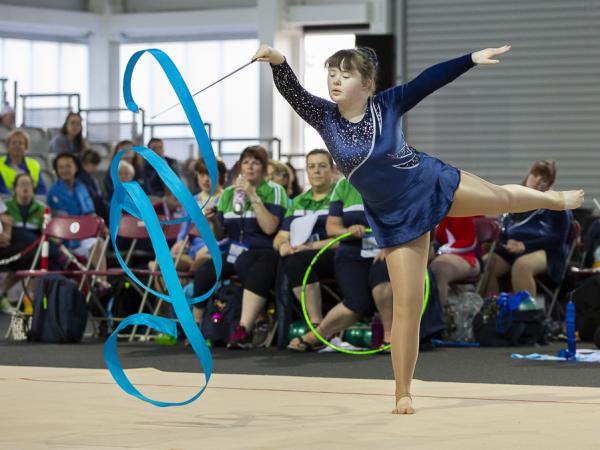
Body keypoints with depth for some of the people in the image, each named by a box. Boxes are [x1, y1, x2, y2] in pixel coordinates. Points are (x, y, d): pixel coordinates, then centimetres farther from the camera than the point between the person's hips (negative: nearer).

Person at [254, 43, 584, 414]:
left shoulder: (386, 104, -17)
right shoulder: (325, 117, -17)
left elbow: (429, 81, -18)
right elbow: (292, 92, -31)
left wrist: (471, 59, -26)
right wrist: (278, 61, -51)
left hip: (433, 184, 1)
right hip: (396, 217, -1)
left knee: (504, 197, 26)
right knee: (407, 305, -3)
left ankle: (555, 199, 62)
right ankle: (403, 394, 8)